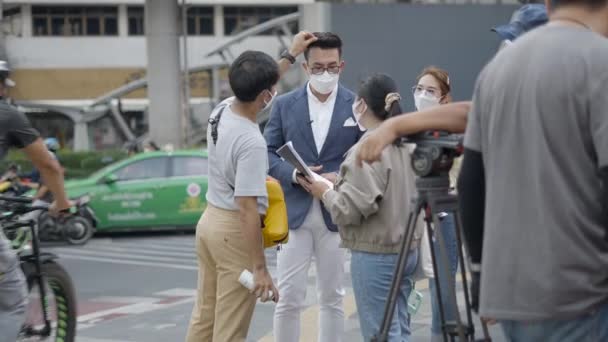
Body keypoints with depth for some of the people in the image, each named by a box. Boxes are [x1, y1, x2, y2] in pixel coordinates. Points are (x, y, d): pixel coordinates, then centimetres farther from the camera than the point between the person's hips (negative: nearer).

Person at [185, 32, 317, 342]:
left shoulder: (221, 111, 1)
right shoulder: (251, 143, -23)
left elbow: (256, 88, 24)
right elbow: (248, 209, -24)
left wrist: (291, 55, 31)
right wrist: (260, 269, -21)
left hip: (210, 220, 9)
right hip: (234, 229, -9)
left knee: (204, 316, 14)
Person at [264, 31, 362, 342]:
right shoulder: (285, 104, 4)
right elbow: (268, 153, 4)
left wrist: (341, 179, -16)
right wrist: (294, 175, -13)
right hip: (294, 213, 0)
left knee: (332, 298, 9)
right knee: (289, 298, 0)